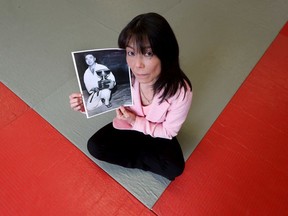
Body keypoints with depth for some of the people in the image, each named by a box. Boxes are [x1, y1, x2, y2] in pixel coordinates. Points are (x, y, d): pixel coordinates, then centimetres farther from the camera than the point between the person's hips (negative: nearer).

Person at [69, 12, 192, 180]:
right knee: (95, 146, -14)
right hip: (126, 124, 3)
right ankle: (148, 160, -1)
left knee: (174, 168, -23)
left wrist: (136, 122, -30)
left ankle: (128, 151, -1)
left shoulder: (180, 91, -34)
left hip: (158, 134, -2)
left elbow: (168, 132, -19)